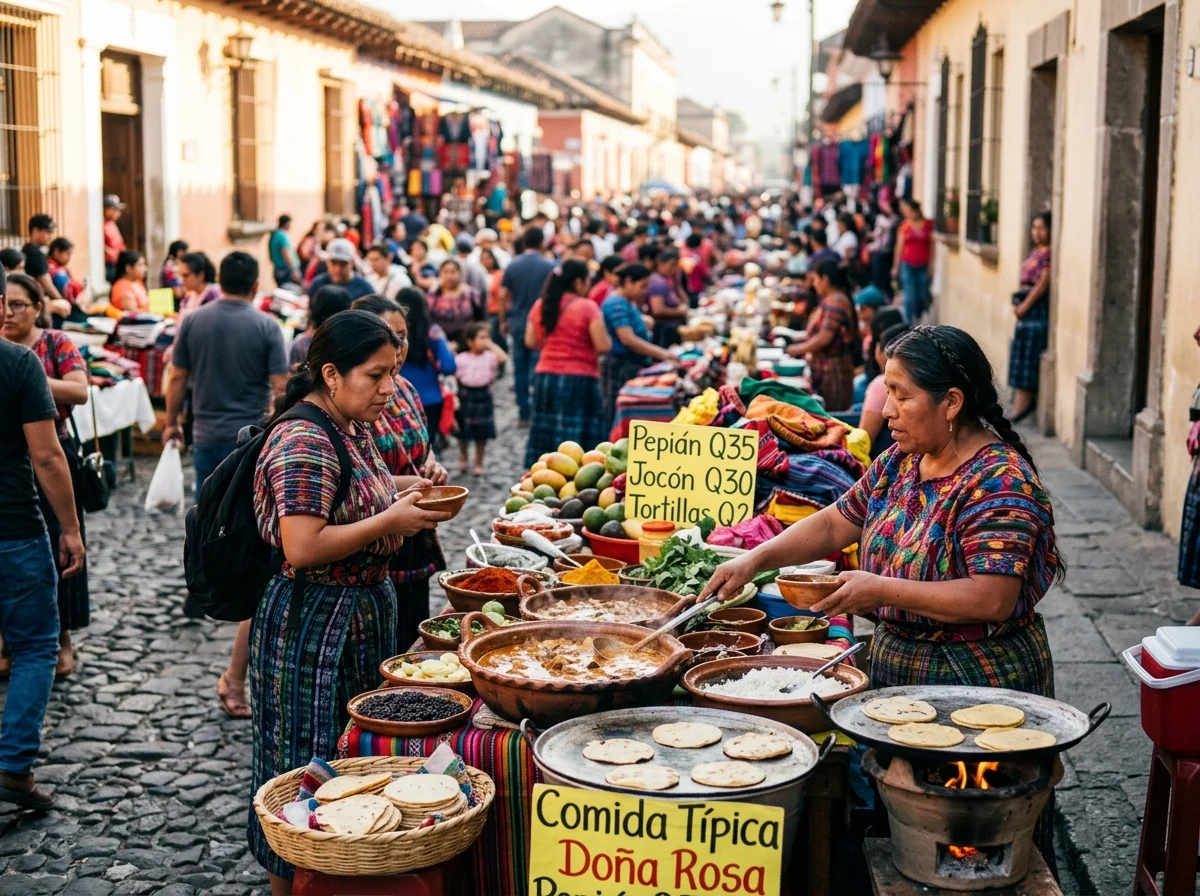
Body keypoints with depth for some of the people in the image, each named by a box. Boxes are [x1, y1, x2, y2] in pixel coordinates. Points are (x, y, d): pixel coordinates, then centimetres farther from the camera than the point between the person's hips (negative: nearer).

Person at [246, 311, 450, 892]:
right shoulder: (304, 443, -21)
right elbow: (302, 548, -28)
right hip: (313, 622, -10)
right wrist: (391, 520, -20)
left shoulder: (353, 428, 8)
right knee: (311, 762, 3)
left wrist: (406, 500, 5)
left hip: (365, 609, 10)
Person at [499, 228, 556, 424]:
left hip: (518, 321, 3)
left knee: (520, 368, 9)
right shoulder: (549, 266, -6)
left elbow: (503, 295, 2)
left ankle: (524, 413, 12)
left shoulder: (512, 266, 2)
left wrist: (503, 320, 12)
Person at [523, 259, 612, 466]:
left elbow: (531, 342, 11)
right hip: (579, 380, -6)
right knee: (579, 440, -1)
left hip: (545, 378, 6)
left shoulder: (540, 306, 6)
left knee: (547, 435, 13)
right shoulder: (587, 307, -10)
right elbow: (603, 346, -14)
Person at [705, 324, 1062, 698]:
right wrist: (755, 559, -3)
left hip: (972, 683, -7)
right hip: (893, 669, 8)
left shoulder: (999, 482, -22)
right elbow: (834, 524, 10)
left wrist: (881, 590, -28)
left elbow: (994, 600, -29)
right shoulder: (900, 461, 4)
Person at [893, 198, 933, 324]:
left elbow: (932, 246, 3)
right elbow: (899, 246, 11)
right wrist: (896, 266, 13)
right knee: (910, 296, -5)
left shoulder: (928, 224, 0)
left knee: (922, 296, 4)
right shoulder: (905, 226, 5)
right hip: (907, 266, 0)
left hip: (923, 266, 0)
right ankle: (910, 325, -1)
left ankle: (918, 320, 24)